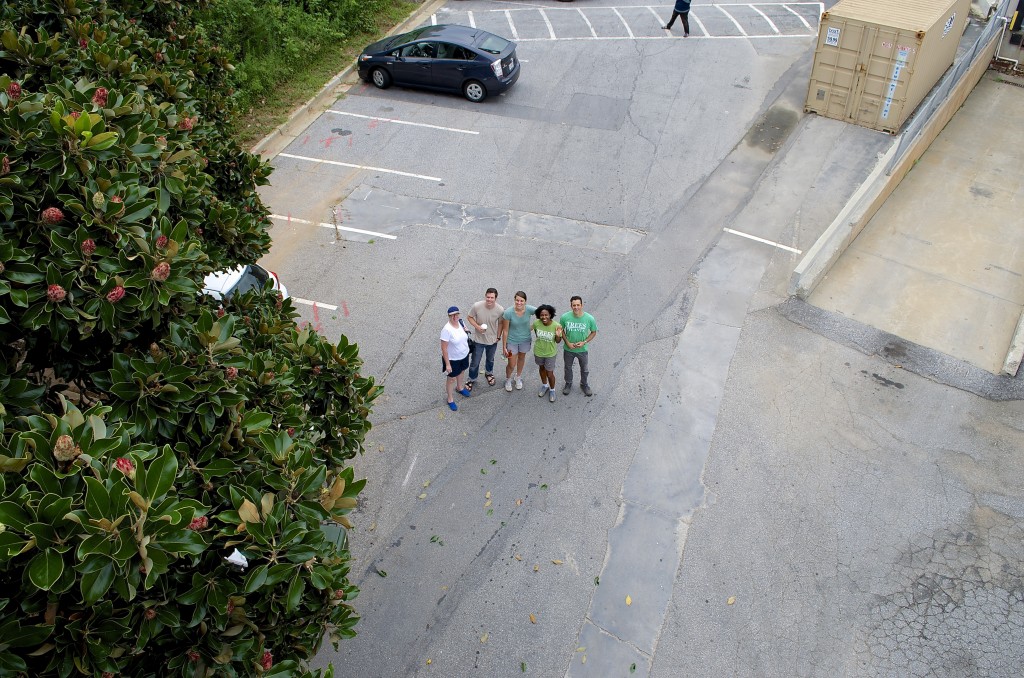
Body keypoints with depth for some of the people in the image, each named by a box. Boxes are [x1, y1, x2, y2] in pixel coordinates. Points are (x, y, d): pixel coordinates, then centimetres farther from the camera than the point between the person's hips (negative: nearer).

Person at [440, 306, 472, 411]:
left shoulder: (461, 322, -12)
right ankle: (450, 399, 35)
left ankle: (459, 388, 60)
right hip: (453, 359, -7)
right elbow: (444, 348, -26)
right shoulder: (446, 330, -32)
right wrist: (447, 364, -22)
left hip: (464, 355, 7)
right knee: (452, 379, 13)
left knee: (461, 372, 31)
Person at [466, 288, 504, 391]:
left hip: (492, 340, 1)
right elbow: (470, 317, -8)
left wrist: (498, 337, -1)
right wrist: (477, 326, -23)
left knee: (490, 359, 28)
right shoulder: (477, 306, -25)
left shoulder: (500, 310, -23)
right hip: (479, 339, -1)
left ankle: (488, 373, 57)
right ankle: (472, 379, 38)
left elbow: (500, 323, -5)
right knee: (475, 362, 12)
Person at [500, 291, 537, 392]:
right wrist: (504, 347, -11)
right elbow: (505, 331, -16)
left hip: (525, 340, 2)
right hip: (512, 341, -2)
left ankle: (518, 378, 54)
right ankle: (508, 379, 41)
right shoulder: (508, 313, -26)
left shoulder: (529, 310, -23)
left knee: (521, 358, 26)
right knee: (511, 365, 7)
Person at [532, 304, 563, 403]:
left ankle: (552, 390, 38)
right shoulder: (536, 323, -21)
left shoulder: (556, 326, -28)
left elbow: (558, 341, -16)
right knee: (542, 368, 26)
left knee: (550, 374, 9)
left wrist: (558, 335, -35)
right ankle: (544, 385, 52)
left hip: (550, 353, -3)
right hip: (538, 351, 3)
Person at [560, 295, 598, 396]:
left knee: (585, 369, 22)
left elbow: (593, 332, -7)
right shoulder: (565, 317, -23)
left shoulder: (589, 319, -24)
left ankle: (584, 385, 50)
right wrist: (567, 343, -15)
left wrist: (584, 342, -19)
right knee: (568, 368, 24)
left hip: (583, 350, 0)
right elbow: (561, 330, -5)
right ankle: (568, 383, 52)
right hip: (568, 349, 0)